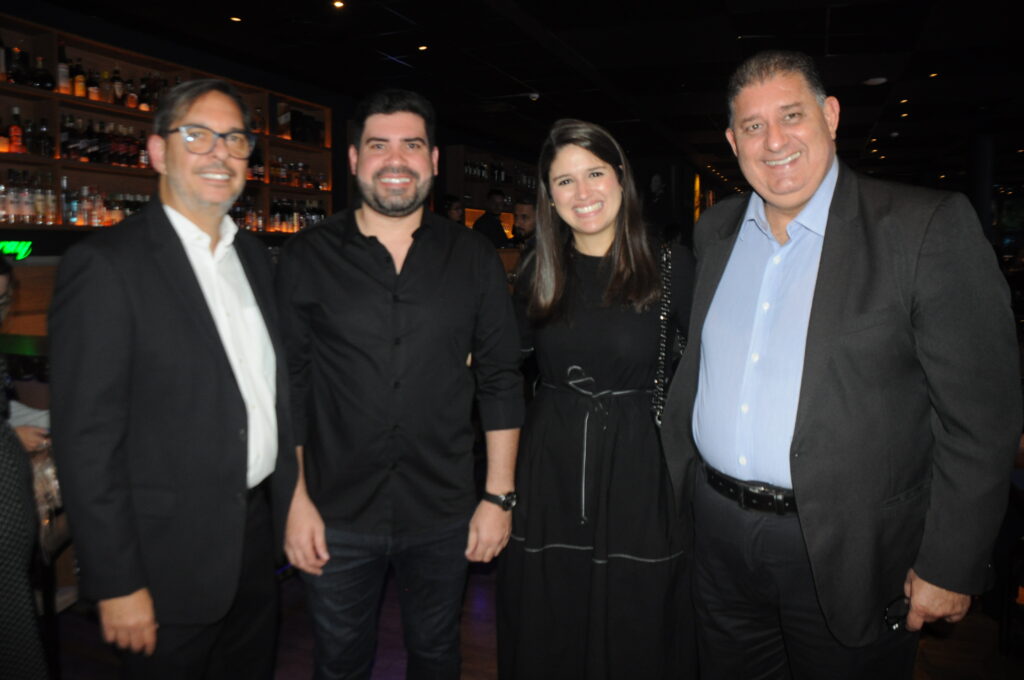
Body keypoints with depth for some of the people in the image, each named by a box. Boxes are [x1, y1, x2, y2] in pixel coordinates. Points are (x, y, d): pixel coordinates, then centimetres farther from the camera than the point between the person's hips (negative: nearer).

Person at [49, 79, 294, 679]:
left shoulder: (254, 256, 7)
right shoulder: (106, 265, -15)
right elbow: (86, 438, -16)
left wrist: (293, 506, 10)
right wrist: (117, 584, -15)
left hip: (258, 534, 7)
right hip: (170, 557, -6)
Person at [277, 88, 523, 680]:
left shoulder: (474, 259, 0)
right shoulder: (307, 259, -2)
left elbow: (500, 381, 1)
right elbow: (286, 386, -1)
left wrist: (499, 496, -2)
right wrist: (296, 498, -4)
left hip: (444, 517, 1)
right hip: (337, 517, 0)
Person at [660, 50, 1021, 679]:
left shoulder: (928, 227, -11)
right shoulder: (716, 231, 6)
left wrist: (949, 567, -12)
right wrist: (677, 484, 11)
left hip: (846, 555, -4)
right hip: (719, 537, 5)